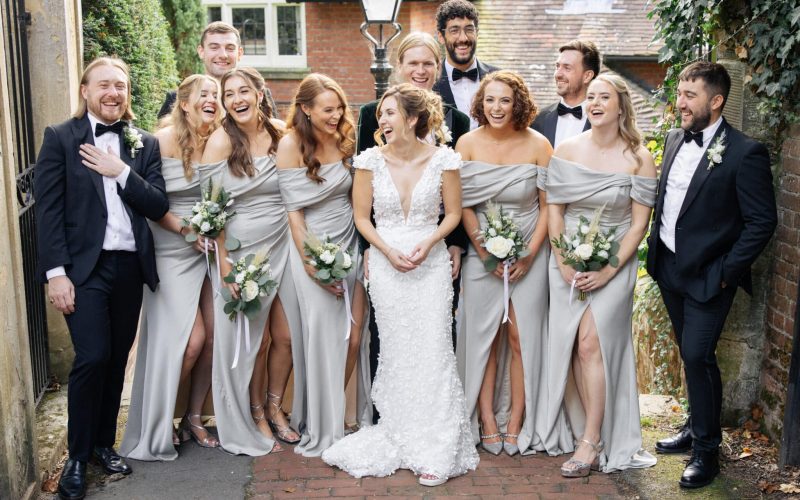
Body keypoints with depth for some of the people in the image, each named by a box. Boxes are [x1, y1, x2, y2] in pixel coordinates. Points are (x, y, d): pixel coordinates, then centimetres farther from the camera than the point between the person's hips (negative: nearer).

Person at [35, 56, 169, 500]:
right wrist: (55, 272, -12)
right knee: (92, 358, -10)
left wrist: (121, 172, -12)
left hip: (131, 267, 4)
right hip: (83, 267, -3)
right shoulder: (60, 138, 1)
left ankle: (104, 443, 26)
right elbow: (47, 210, -5)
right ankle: (77, 455, 8)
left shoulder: (144, 144, 9)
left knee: (117, 359, 10)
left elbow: (158, 206, 1)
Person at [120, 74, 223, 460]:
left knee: (215, 338, 1)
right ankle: (158, 425, 13)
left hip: (210, 252, 5)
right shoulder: (164, 140, -9)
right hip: (173, 254, -5)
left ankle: (193, 417, 22)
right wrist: (185, 229, -18)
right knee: (191, 340, -9)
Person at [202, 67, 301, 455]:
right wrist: (224, 264, -14)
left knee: (286, 336, 7)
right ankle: (254, 417, 27)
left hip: (282, 246, 4)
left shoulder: (280, 133, 2)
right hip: (242, 251, -3)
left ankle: (275, 408, 31)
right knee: (252, 341, 6)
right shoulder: (221, 141, -9)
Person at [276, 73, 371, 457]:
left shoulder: (345, 138, 5)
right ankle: (321, 428, 14)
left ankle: (338, 411, 19)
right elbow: (294, 211, -9)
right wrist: (311, 263, -13)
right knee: (323, 335, -2)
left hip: (352, 245, 4)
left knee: (355, 335, -1)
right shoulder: (291, 145, -8)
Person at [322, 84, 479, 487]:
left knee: (434, 350, -4)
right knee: (396, 351, 7)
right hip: (386, 265, 1)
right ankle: (402, 440, 23)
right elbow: (362, 216, 3)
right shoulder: (371, 161, -2)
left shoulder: (443, 159, -4)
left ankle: (435, 450, 7)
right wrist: (388, 251, -11)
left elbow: (453, 211, 4)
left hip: (432, 263, -1)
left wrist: (429, 242, -13)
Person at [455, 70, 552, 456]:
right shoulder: (468, 144, -3)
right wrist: (485, 250, -10)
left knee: (521, 336, 1)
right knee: (483, 335, 4)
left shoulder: (537, 145, -5)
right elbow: (463, 205, -1)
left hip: (528, 254, -1)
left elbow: (548, 205, -2)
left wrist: (529, 255, -10)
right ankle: (486, 420, 15)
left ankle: (517, 421, 14)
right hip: (482, 253, 1)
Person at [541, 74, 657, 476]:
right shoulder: (566, 150, 2)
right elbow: (553, 210, 3)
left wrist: (608, 271, -14)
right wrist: (564, 263, -8)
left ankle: (591, 442, 0)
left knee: (591, 343, -11)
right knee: (572, 347, 4)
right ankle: (595, 434, 18)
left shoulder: (638, 159, -5)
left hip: (614, 264, -3)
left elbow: (639, 223, -5)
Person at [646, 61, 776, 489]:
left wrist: (725, 272, -14)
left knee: (698, 355, -7)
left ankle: (706, 449, 10)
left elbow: (762, 221, -14)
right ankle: (696, 427, 33)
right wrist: (656, 248, 10)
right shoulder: (675, 140, 6)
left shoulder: (745, 153, -15)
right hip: (669, 268, 6)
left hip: (708, 276, -6)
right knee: (689, 354, 17)